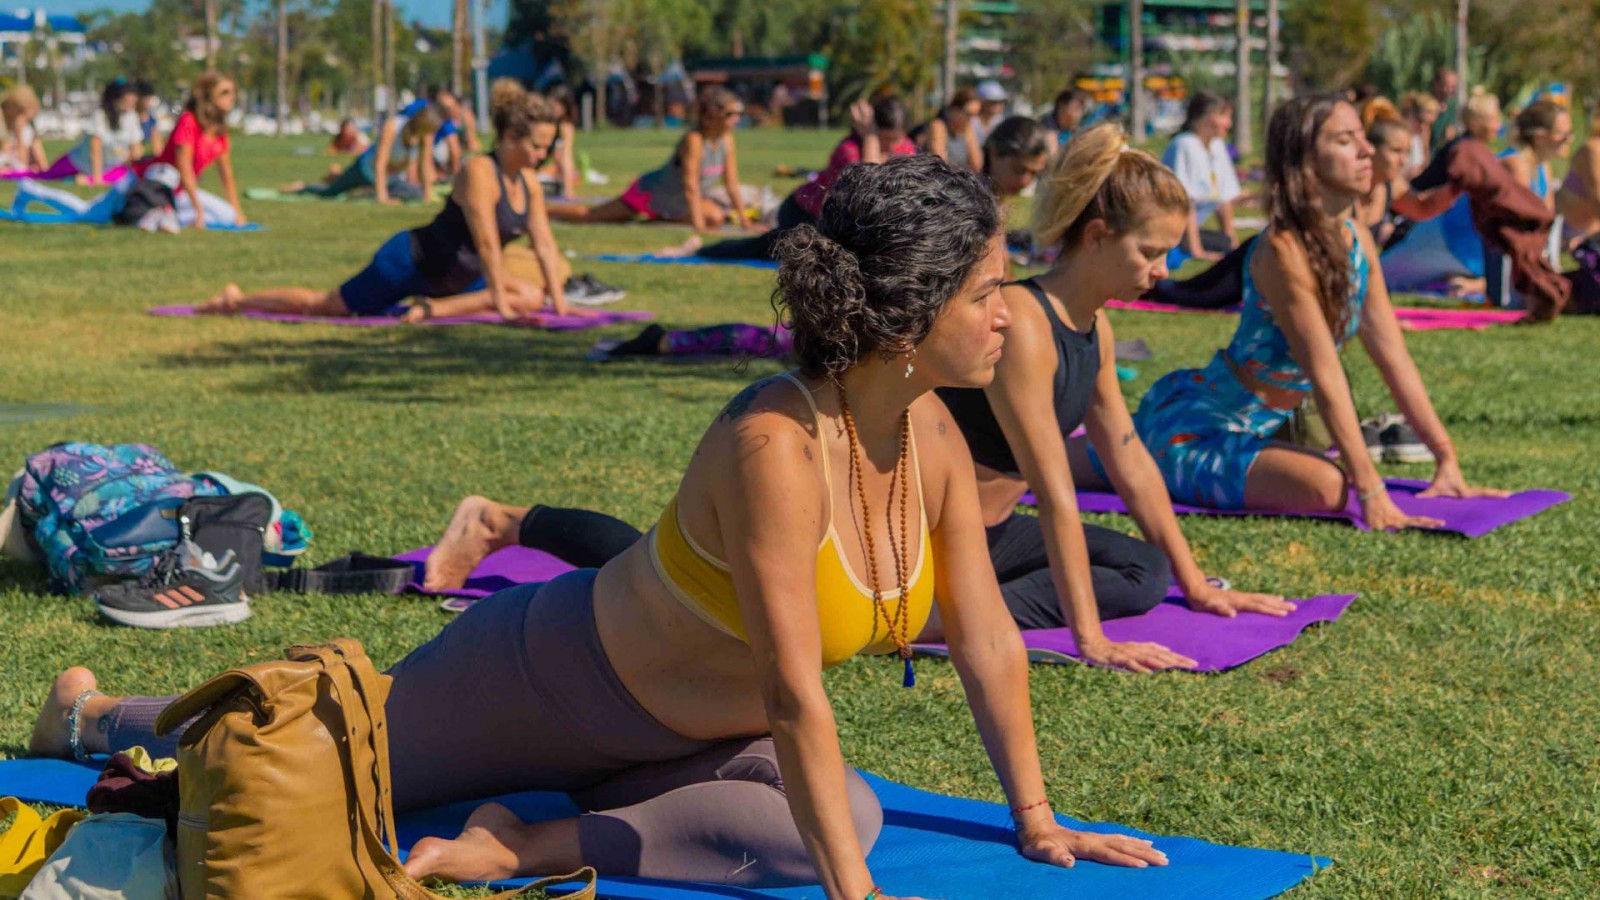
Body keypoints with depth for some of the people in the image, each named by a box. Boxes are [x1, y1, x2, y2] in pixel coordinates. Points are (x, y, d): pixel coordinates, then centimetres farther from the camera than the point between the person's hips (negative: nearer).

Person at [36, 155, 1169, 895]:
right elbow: (794, 695, -39)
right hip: (550, 674, -7)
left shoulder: (933, 434, -15)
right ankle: (92, 712, 40)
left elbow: (989, 638, -5)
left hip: (686, 729, 7)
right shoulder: (775, 444, -39)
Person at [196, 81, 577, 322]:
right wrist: (500, 303, -32)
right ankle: (237, 299, 20)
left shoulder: (528, 182, -3)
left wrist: (559, 302, -7)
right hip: (410, 262, -8)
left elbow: (545, 245, -1)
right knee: (323, 304, 2)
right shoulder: (479, 173, -27)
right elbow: (488, 244, -31)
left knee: (531, 297, -4)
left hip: (452, 277, 8)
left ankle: (433, 308, -6)